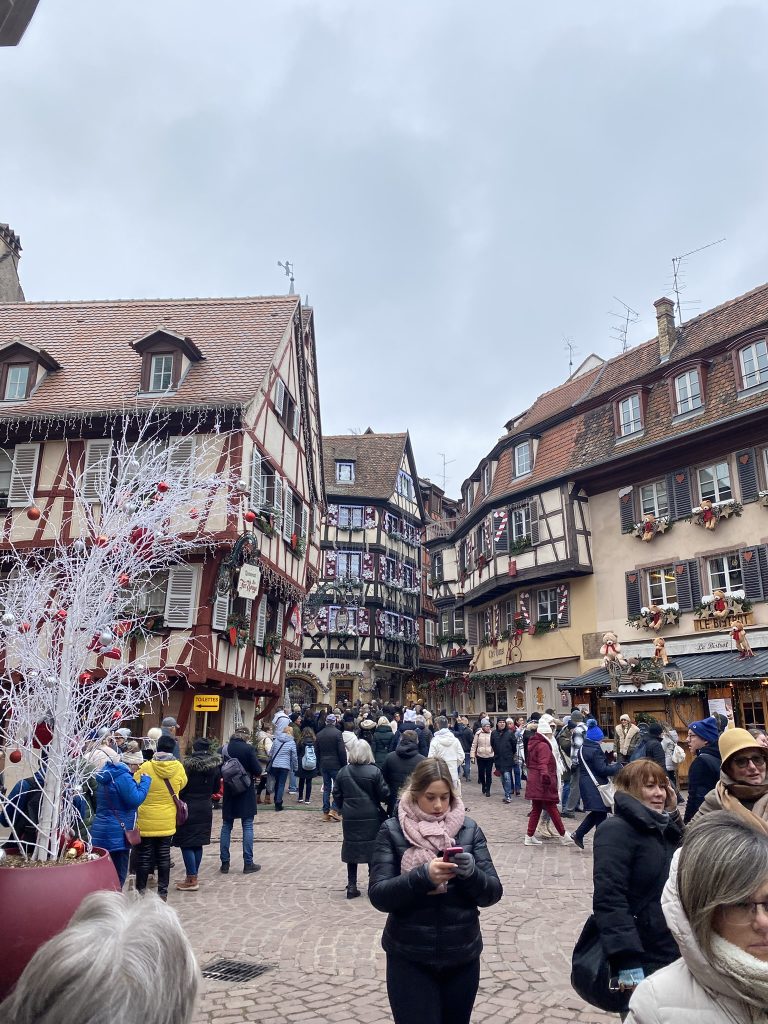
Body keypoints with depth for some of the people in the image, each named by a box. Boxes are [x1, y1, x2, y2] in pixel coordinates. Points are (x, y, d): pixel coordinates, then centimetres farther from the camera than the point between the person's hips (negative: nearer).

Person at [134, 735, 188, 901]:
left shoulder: (146, 767, -17)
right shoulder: (178, 767, -9)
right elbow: (182, 784, 10)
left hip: (146, 820, -2)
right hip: (167, 821, 2)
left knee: (144, 856, 10)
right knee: (164, 855, 13)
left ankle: (140, 890, 18)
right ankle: (162, 891, 19)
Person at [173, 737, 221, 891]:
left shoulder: (188, 764, -14)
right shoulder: (215, 765, 0)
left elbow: (182, 787, -11)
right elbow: (216, 788, 8)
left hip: (189, 807, -5)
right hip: (206, 808, 6)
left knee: (186, 843, 1)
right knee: (198, 843, 15)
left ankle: (192, 879, 0)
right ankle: (194, 876, 22)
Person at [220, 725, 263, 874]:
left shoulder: (224, 748, -1)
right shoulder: (248, 748, -13)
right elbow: (258, 771, -13)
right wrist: (255, 774, 7)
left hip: (229, 791, 4)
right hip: (246, 792, -4)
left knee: (226, 826, 13)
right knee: (247, 826, 4)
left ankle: (224, 863, 15)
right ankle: (248, 863, 6)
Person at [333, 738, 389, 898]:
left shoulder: (343, 772, -2)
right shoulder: (374, 772, -12)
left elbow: (337, 795, 3)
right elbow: (384, 794, -9)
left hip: (350, 818, 3)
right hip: (371, 817, -2)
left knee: (351, 849, 12)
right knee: (373, 849, 10)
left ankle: (352, 887, 14)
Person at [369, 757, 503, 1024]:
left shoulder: (469, 830, -2)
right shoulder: (392, 830, -8)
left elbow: (492, 893, -4)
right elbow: (378, 895, -13)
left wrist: (472, 872, -25)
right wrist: (423, 876, -28)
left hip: (462, 957, 2)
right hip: (409, 959, -2)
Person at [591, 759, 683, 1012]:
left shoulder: (664, 829, 9)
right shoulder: (616, 830, -16)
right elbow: (609, 900, -22)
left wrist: (673, 816, 3)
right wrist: (629, 966, -27)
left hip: (673, 956, 8)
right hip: (641, 963, -7)